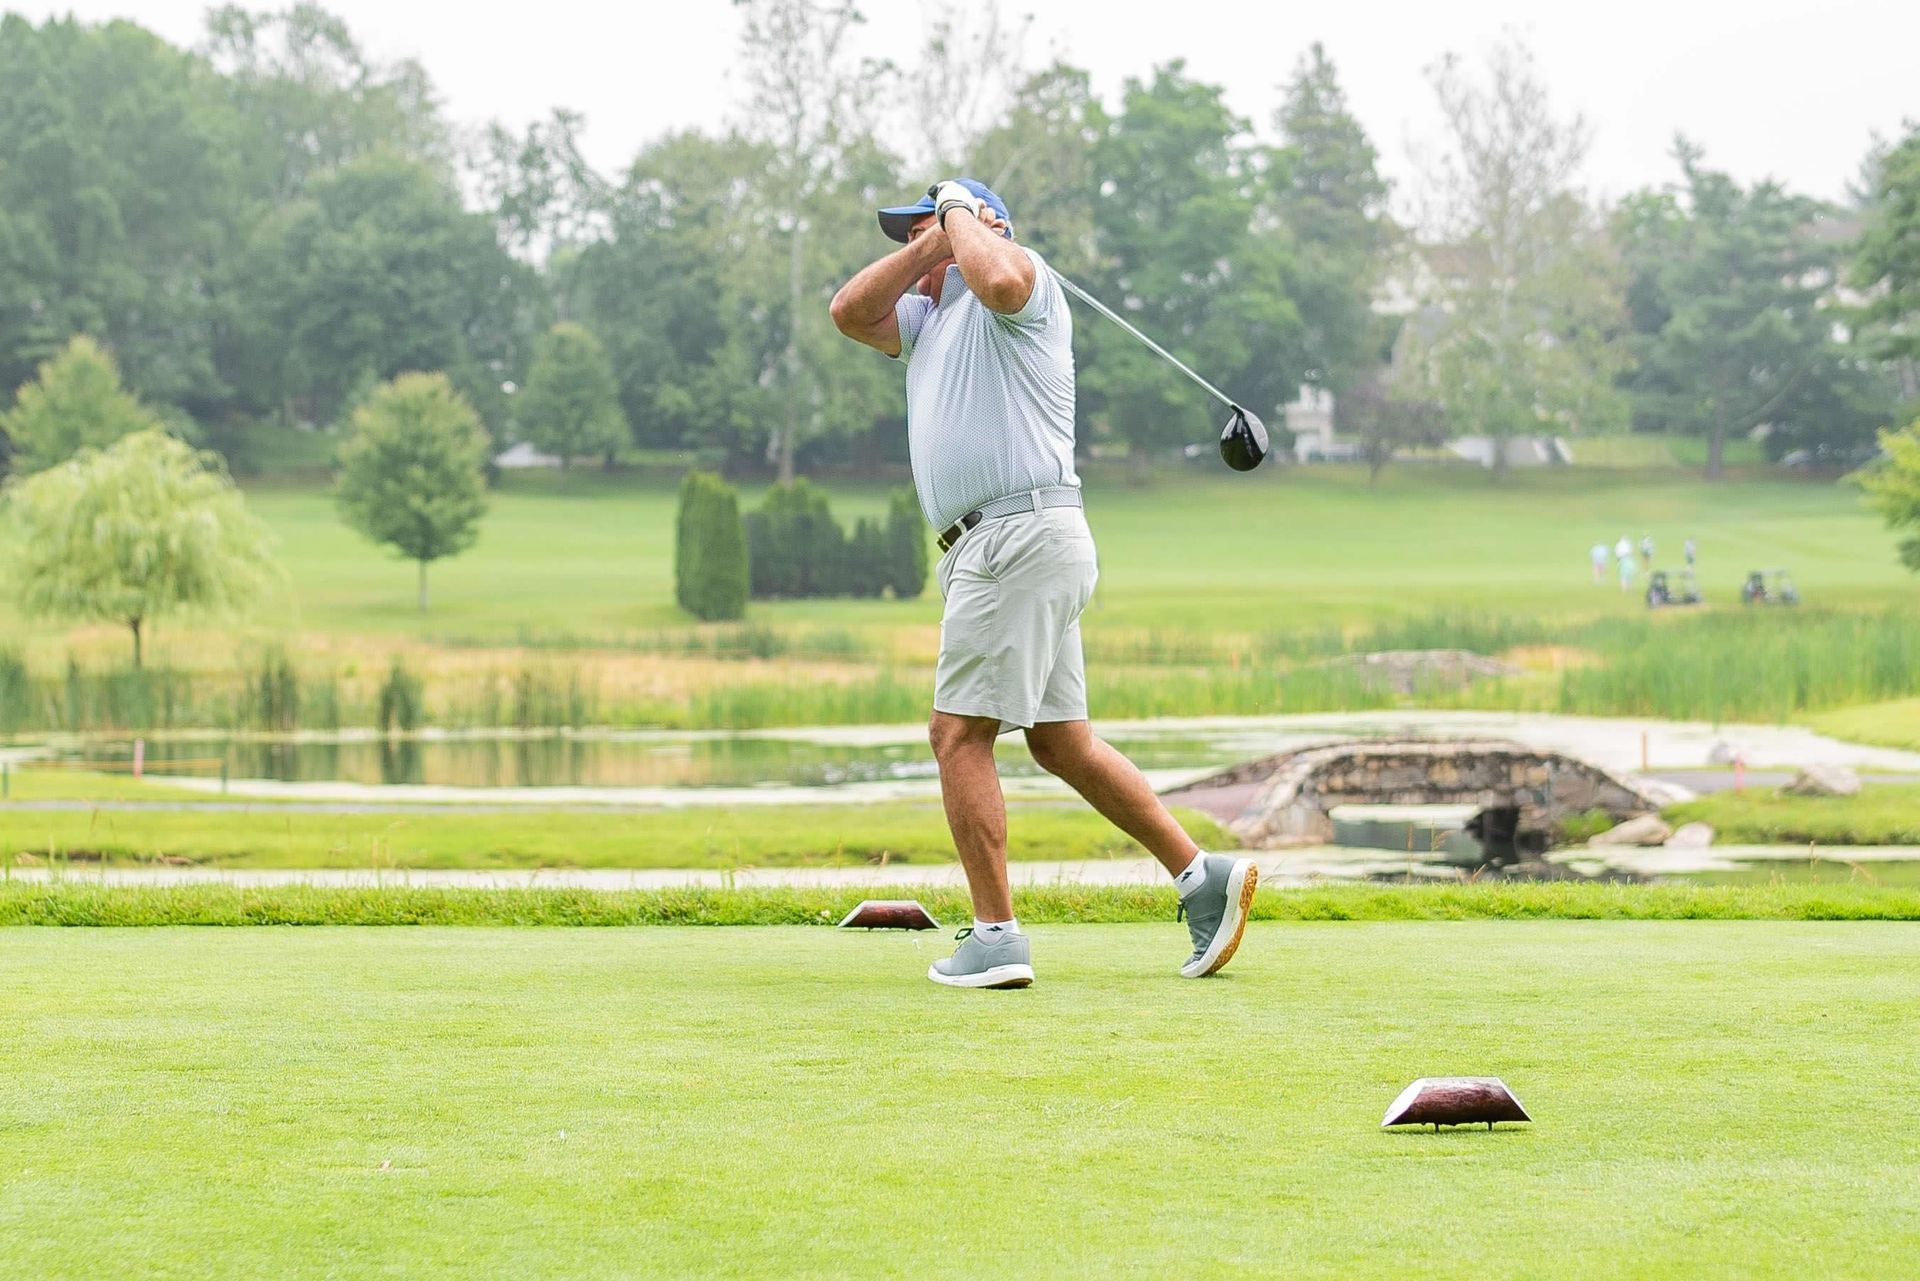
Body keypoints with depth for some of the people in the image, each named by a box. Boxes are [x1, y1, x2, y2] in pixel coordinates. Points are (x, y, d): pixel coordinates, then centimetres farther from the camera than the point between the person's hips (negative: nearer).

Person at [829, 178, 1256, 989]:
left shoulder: (1022, 274, 0)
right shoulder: (927, 318, 26)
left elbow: (997, 280, -24)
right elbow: (849, 313, 12)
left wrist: (958, 214, -7)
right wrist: (928, 247, 9)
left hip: (1022, 530, -9)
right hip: (989, 547, 9)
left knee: (958, 731, -11)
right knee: (1062, 743, 10)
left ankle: (995, 938, -13)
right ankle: (1202, 876, 12)